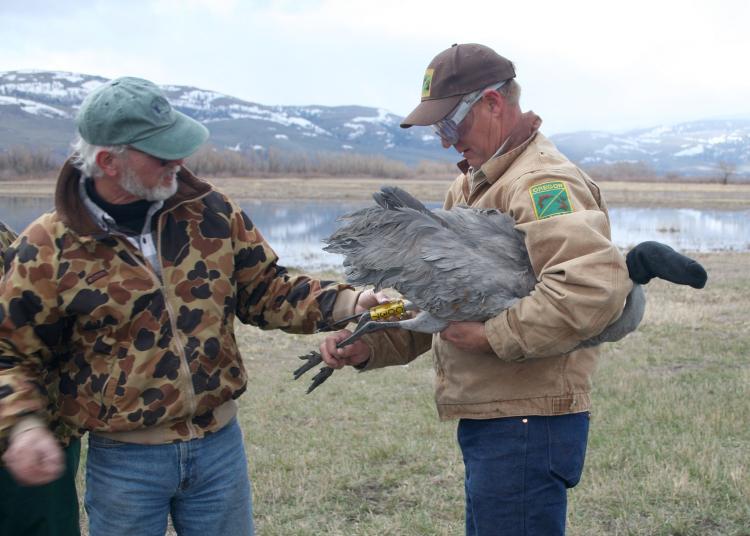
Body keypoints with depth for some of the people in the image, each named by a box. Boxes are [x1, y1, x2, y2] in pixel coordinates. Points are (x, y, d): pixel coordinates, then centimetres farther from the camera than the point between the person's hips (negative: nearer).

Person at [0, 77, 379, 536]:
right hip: (123, 460, -2)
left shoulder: (209, 210, -1)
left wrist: (352, 302, -7)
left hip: (221, 444, 3)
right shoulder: (50, 249, -10)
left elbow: (266, 290, 7)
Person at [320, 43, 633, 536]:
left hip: (526, 427, -10)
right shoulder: (470, 187, 15)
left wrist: (493, 337, -24)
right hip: (487, 421, 10)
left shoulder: (543, 181, -18)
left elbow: (595, 286, -34)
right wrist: (369, 345, 4)